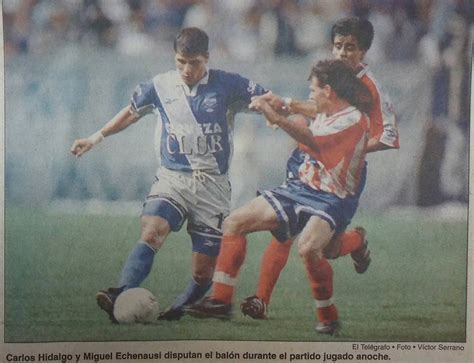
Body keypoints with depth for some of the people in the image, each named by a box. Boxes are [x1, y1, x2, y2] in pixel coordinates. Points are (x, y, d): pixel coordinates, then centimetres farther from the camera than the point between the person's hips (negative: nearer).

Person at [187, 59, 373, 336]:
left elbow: (314, 141, -34)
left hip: (331, 200, -9)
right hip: (301, 188, 9)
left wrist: (277, 118, -40)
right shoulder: (326, 115, 10)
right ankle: (221, 301, 8)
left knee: (308, 247, -37)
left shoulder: (354, 120, -17)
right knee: (235, 223, 3)